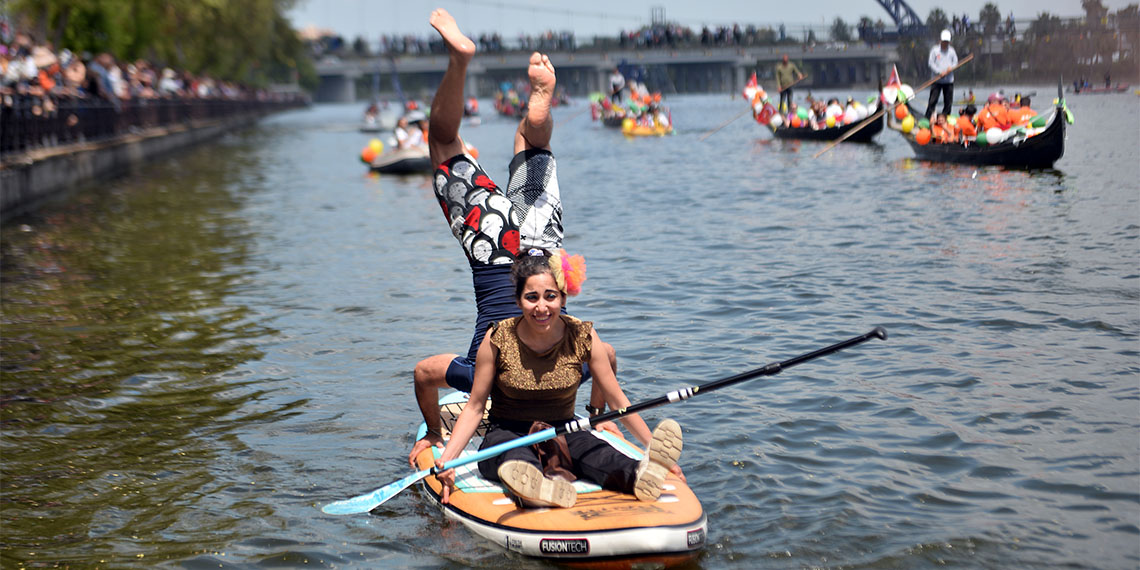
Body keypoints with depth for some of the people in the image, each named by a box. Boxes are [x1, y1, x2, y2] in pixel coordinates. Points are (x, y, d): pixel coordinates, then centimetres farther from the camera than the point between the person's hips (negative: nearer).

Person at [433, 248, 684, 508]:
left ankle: (639, 477, -63)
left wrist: (651, 444, -6)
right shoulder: (499, 339, -10)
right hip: (506, 435, -1)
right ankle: (539, 487, -69)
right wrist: (447, 459, -16)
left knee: (598, 453, -33)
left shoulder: (583, 337, -6)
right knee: (518, 458, -38)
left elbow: (617, 401, 2)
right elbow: (474, 408, -3)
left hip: (564, 433, 1)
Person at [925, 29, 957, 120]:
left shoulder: (951, 50, 9)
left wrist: (951, 67, -11)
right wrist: (940, 72, -16)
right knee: (933, 100, -7)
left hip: (949, 81, 3)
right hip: (937, 80, -3)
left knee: (948, 101, 4)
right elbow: (931, 63, -5)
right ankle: (927, 118, -3)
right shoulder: (935, 50, -1)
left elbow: (955, 61, 12)